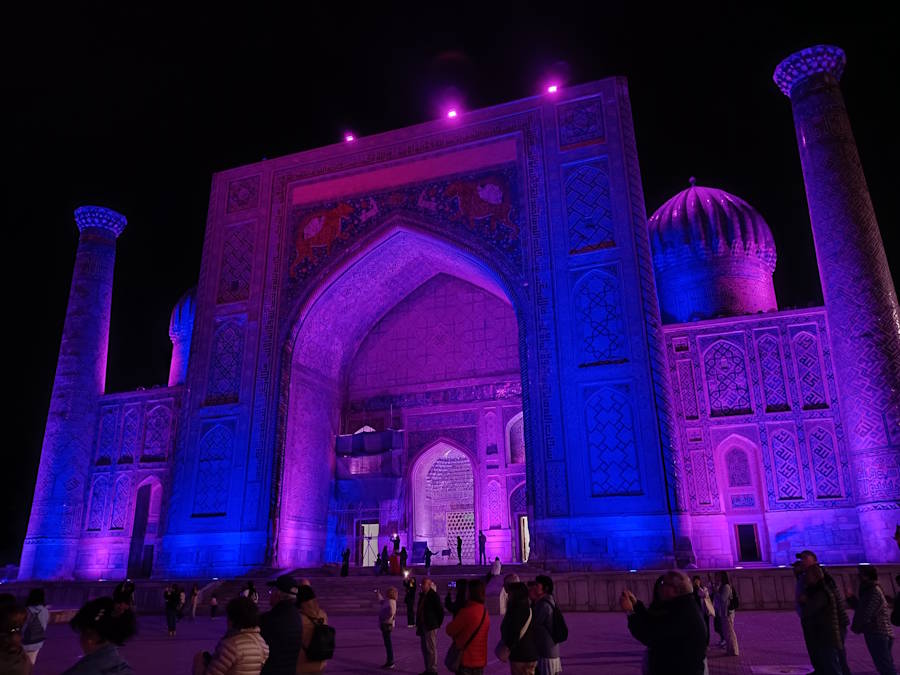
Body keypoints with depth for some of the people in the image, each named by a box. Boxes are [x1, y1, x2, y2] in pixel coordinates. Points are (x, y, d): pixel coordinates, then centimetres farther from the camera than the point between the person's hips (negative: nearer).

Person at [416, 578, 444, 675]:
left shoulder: (434, 596, -11)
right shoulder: (422, 596, 14)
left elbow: (440, 611, -12)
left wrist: (438, 624, -6)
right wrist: (418, 624, 13)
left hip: (430, 627, -9)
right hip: (422, 626, 9)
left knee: (431, 649, -5)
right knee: (425, 648, 14)